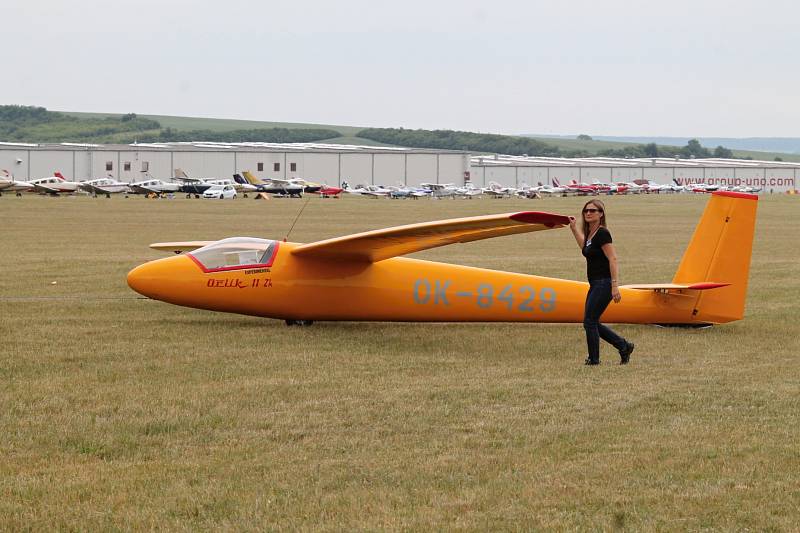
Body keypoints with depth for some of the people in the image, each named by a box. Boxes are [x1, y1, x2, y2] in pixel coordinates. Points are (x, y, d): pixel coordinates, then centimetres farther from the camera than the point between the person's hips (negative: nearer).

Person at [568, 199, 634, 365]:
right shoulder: (589, 233, 11)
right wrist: (574, 228, 33)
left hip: (604, 284, -10)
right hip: (595, 284, 10)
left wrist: (615, 286, -26)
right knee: (592, 322, 12)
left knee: (590, 321, -4)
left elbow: (613, 259, -20)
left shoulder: (602, 233, -15)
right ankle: (624, 346, 21)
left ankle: (593, 359, 8)